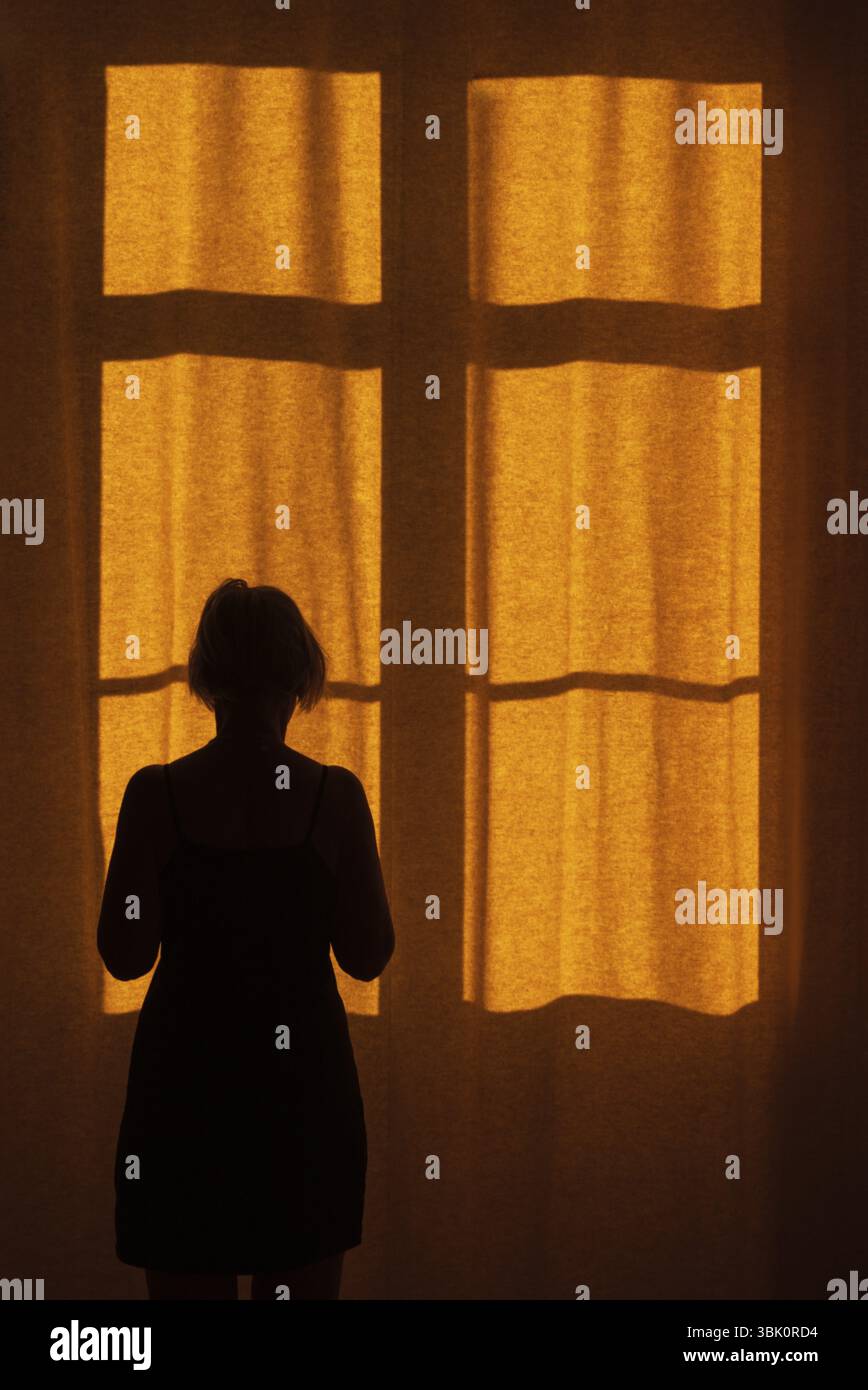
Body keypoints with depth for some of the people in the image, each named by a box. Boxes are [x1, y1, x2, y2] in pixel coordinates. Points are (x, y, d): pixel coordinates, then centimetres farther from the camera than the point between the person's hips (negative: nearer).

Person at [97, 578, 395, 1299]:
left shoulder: (156, 795, -9)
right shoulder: (335, 796, -9)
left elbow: (126, 955, -6)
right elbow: (368, 956, -2)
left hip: (185, 1084, 0)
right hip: (303, 1082, 0)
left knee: (188, 1279, 11)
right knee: (305, 1282, 12)